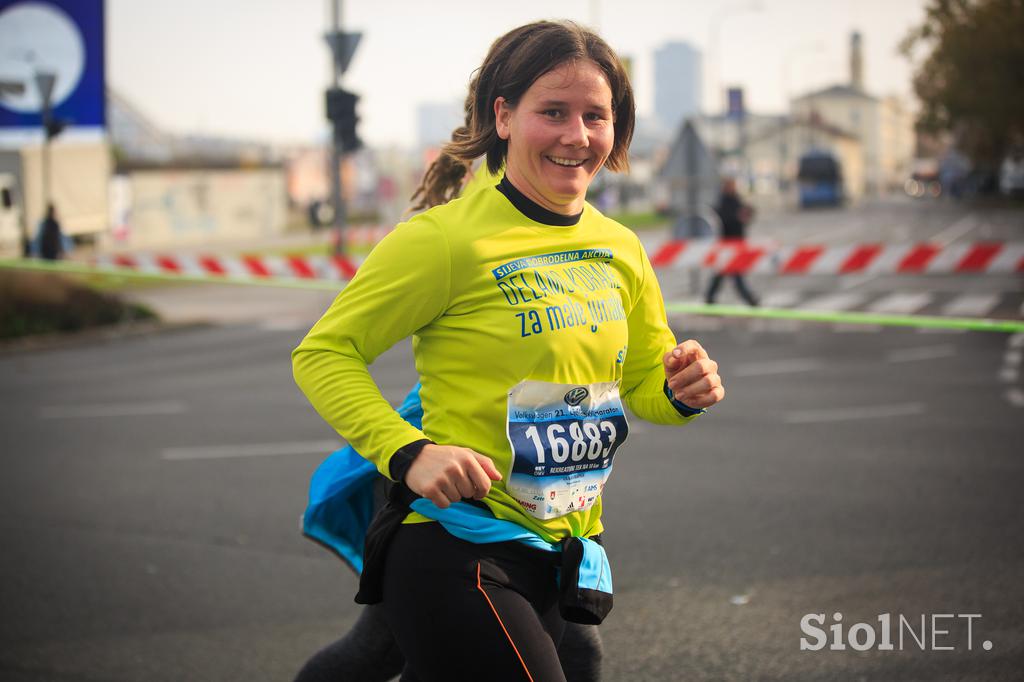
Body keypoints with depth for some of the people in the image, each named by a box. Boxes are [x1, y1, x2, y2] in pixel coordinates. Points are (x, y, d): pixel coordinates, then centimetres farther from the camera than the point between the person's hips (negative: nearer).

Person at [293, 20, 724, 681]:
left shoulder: (622, 250, 6)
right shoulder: (447, 237, -14)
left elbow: (642, 384, 19)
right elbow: (323, 353, -10)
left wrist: (683, 392, -4)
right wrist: (409, 451, -24)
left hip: (563, 554, 7)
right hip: (458, 557, -7)